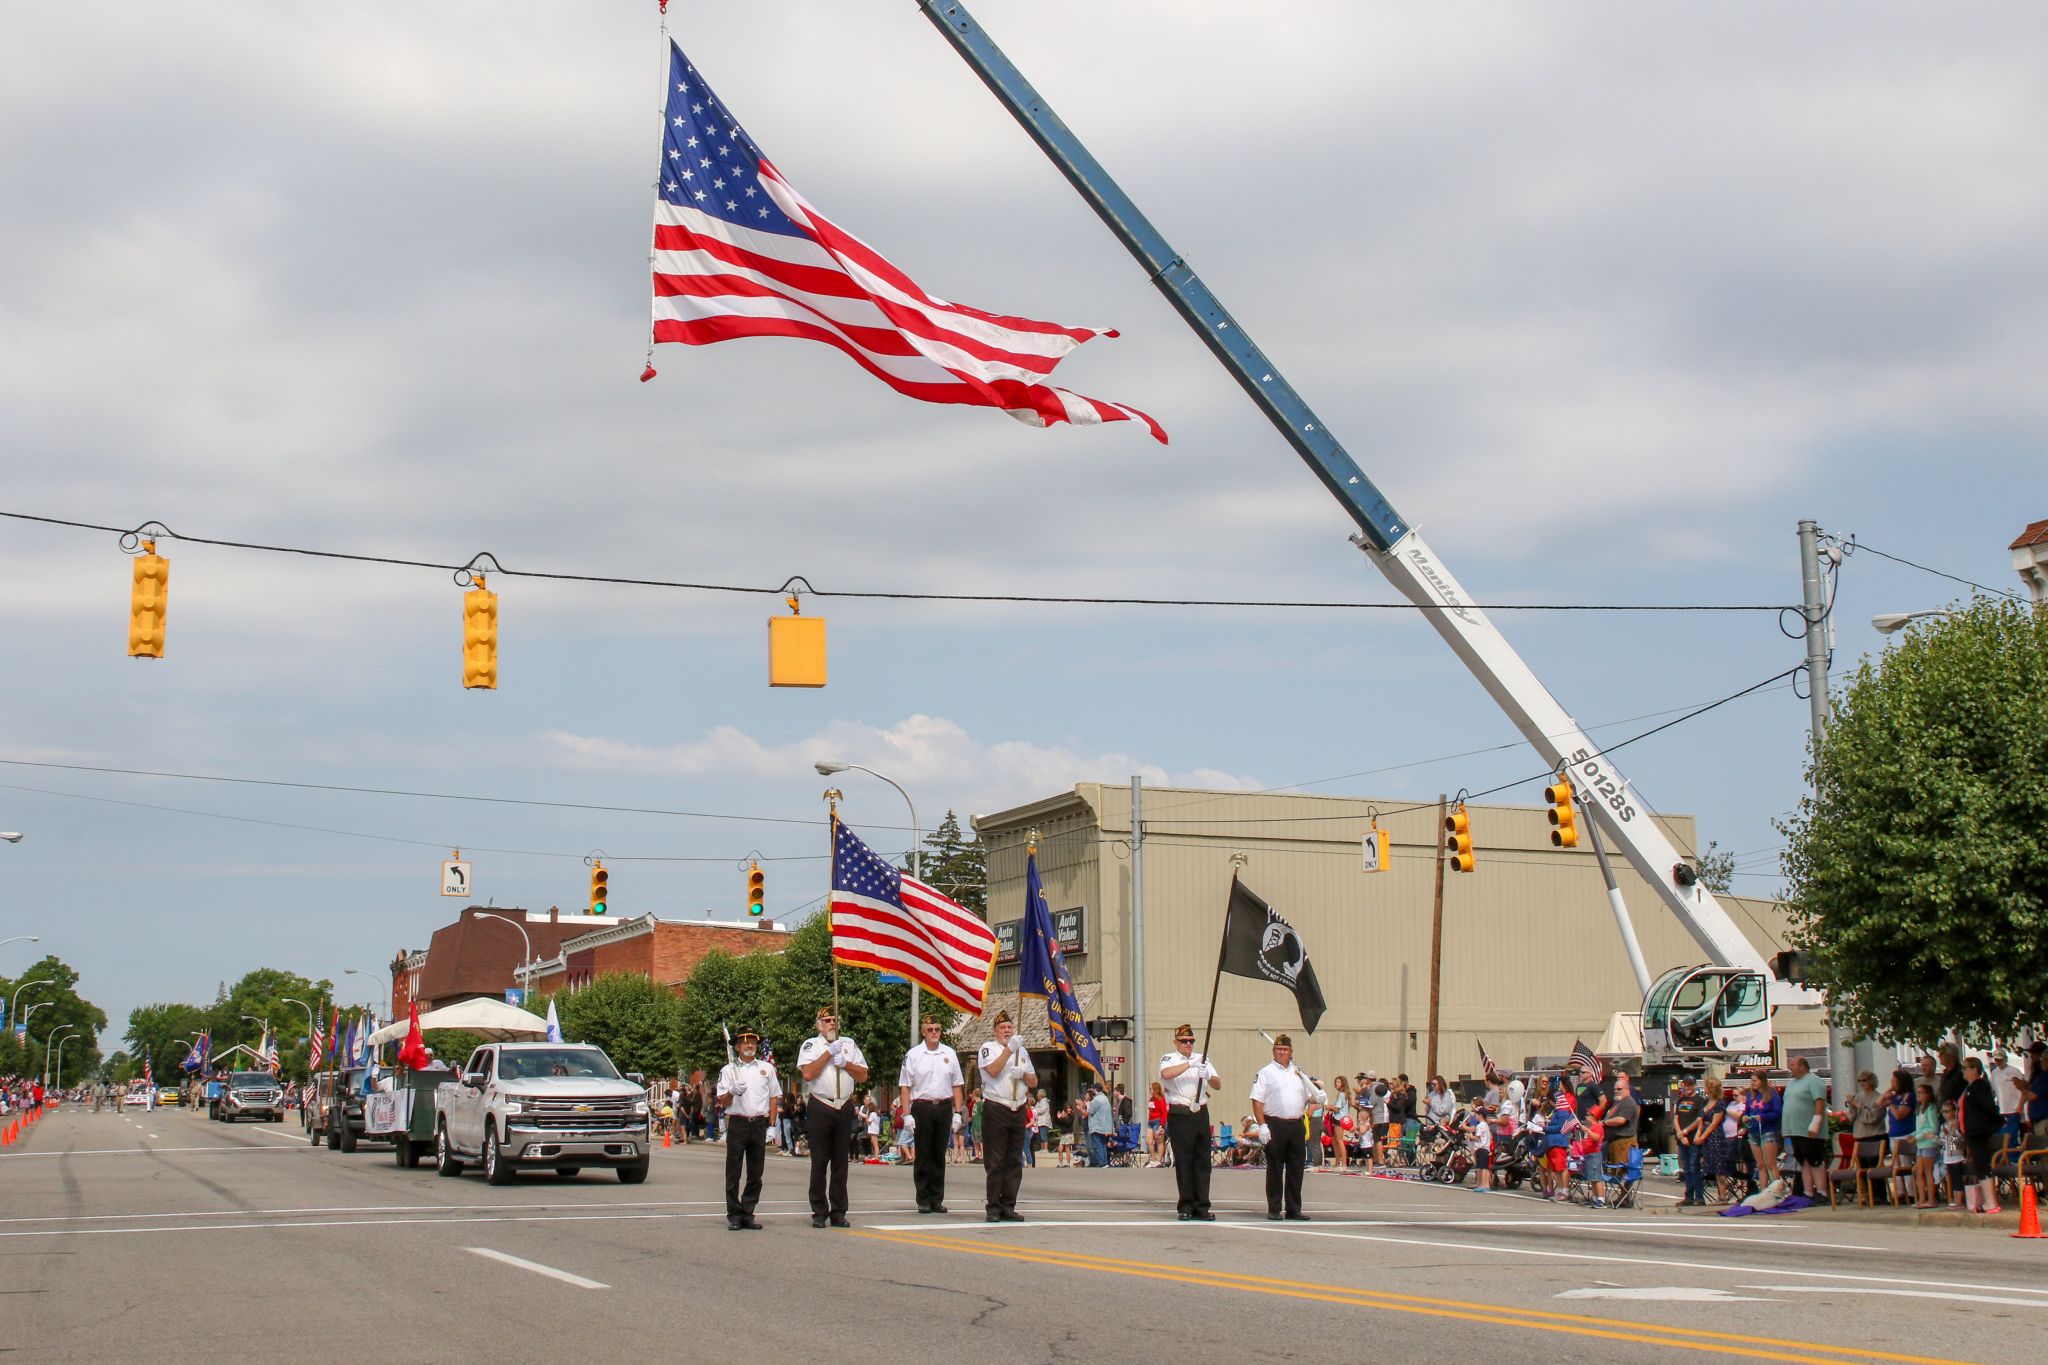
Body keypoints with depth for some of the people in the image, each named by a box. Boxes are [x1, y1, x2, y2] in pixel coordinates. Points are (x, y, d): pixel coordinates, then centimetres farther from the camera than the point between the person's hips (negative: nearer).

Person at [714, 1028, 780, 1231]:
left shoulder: (767, 1068, 15)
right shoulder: (729, 1070, 7)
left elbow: (774, 1097, 16)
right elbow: (722, 1102, 3)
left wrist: (772, 1125, 7)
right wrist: (732, 1091, -19)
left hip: (759, 1124, 2)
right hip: (737, 1123, -2)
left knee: (755, 1174, 3)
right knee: (733, 1173, -3)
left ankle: (748, 1214, 8)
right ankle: (734, 1215, 0)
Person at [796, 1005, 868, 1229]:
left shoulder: (849, 1044, 15)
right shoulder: (810, 1045, 4)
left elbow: (863, 1076, 11)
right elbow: (807, 1073, -12)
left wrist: (845, 1063, -5)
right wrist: (829, 1053, -10)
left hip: (845, 1108, 3)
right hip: (820, 1107, -3)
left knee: (841, 1162, 5)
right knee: (819, 1162, -2)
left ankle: (838, 1212, 9)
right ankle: (819, 1212, 2)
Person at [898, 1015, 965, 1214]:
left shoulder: (950, 1054, 10)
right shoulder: (913, 1055, 1)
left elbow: (956, 1085, 12)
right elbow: (905, 1086, 0)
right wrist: (907, 1114, -8)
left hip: (944, 1107, 2)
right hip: (922, 1107, -2)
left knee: (939, 1155, 6)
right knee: (923, 1155, 0)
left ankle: (937, 1199, 11)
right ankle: (923, 1200, 4)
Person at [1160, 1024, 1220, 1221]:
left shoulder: (1202, 1059, 16)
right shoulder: (1169, 1059, 2)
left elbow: (1217, 1084, 10)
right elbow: (1166, 1074, -21)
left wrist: (1208, 1077, -11)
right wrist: (1189, 1065, -26)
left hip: (1201, 1114, 4)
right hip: (1180, 1115, -4)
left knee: (1202, 1161, 3)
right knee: (1183, 1162, -2)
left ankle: (1201, 1207, 5)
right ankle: (1185, 1208, 3)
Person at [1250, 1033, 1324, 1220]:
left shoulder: (1299, 1073, 16)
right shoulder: (1265, 1073, 0)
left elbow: (1311, 1098, 23)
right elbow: (1257, 1100, -6)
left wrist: (1318, 1096, -1)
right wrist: (1262, 1125, -15)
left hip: (1296, 1126, 5)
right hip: (1275, 1126, -5)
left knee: (1296, 1169, 7)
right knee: (1275, 1169, -1)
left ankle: (1293, 1209, 13)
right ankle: (1274, 1209, 5)